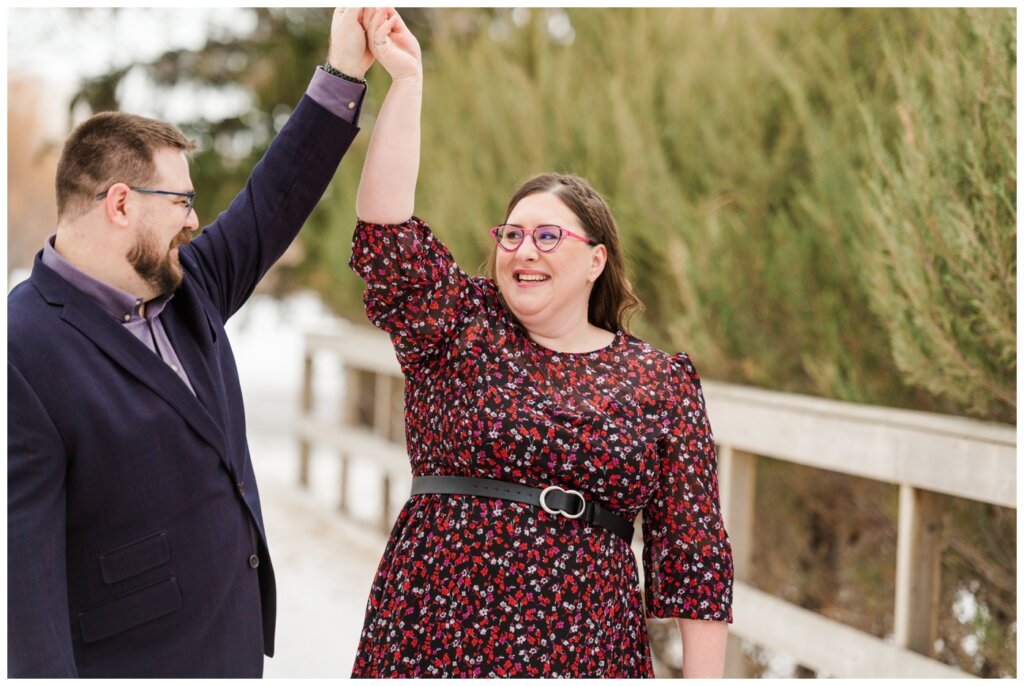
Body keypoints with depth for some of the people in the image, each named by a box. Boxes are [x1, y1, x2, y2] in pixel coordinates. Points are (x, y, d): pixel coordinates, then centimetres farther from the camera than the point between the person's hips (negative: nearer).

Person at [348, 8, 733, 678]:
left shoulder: (662, 383, 4)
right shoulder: (460, 331, 5)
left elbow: (694, 552, 3)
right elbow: (386, 228, -9)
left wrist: (703, 677, -2)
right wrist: (406, 79, -13)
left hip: (586, 651, 0)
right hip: (431, 642, 1)